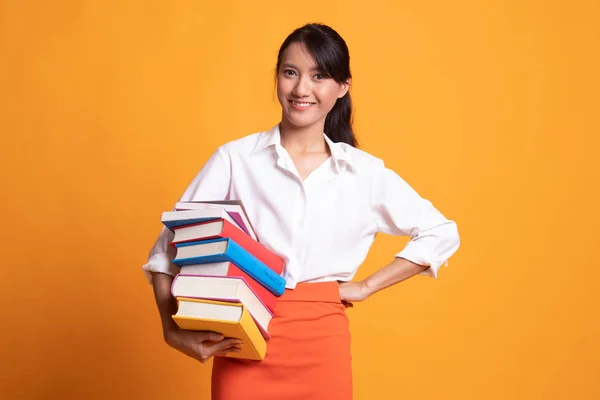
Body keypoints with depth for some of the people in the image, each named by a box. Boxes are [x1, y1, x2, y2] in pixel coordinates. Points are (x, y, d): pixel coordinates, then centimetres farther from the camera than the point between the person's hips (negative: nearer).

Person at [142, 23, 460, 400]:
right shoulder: (234, 158, -1)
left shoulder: (364, 171, 3)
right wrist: (172, 327, -17)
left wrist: (366, 286, 3)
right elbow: (170, 243, -3)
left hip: (322, 344, 1)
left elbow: (441, 234, 10)